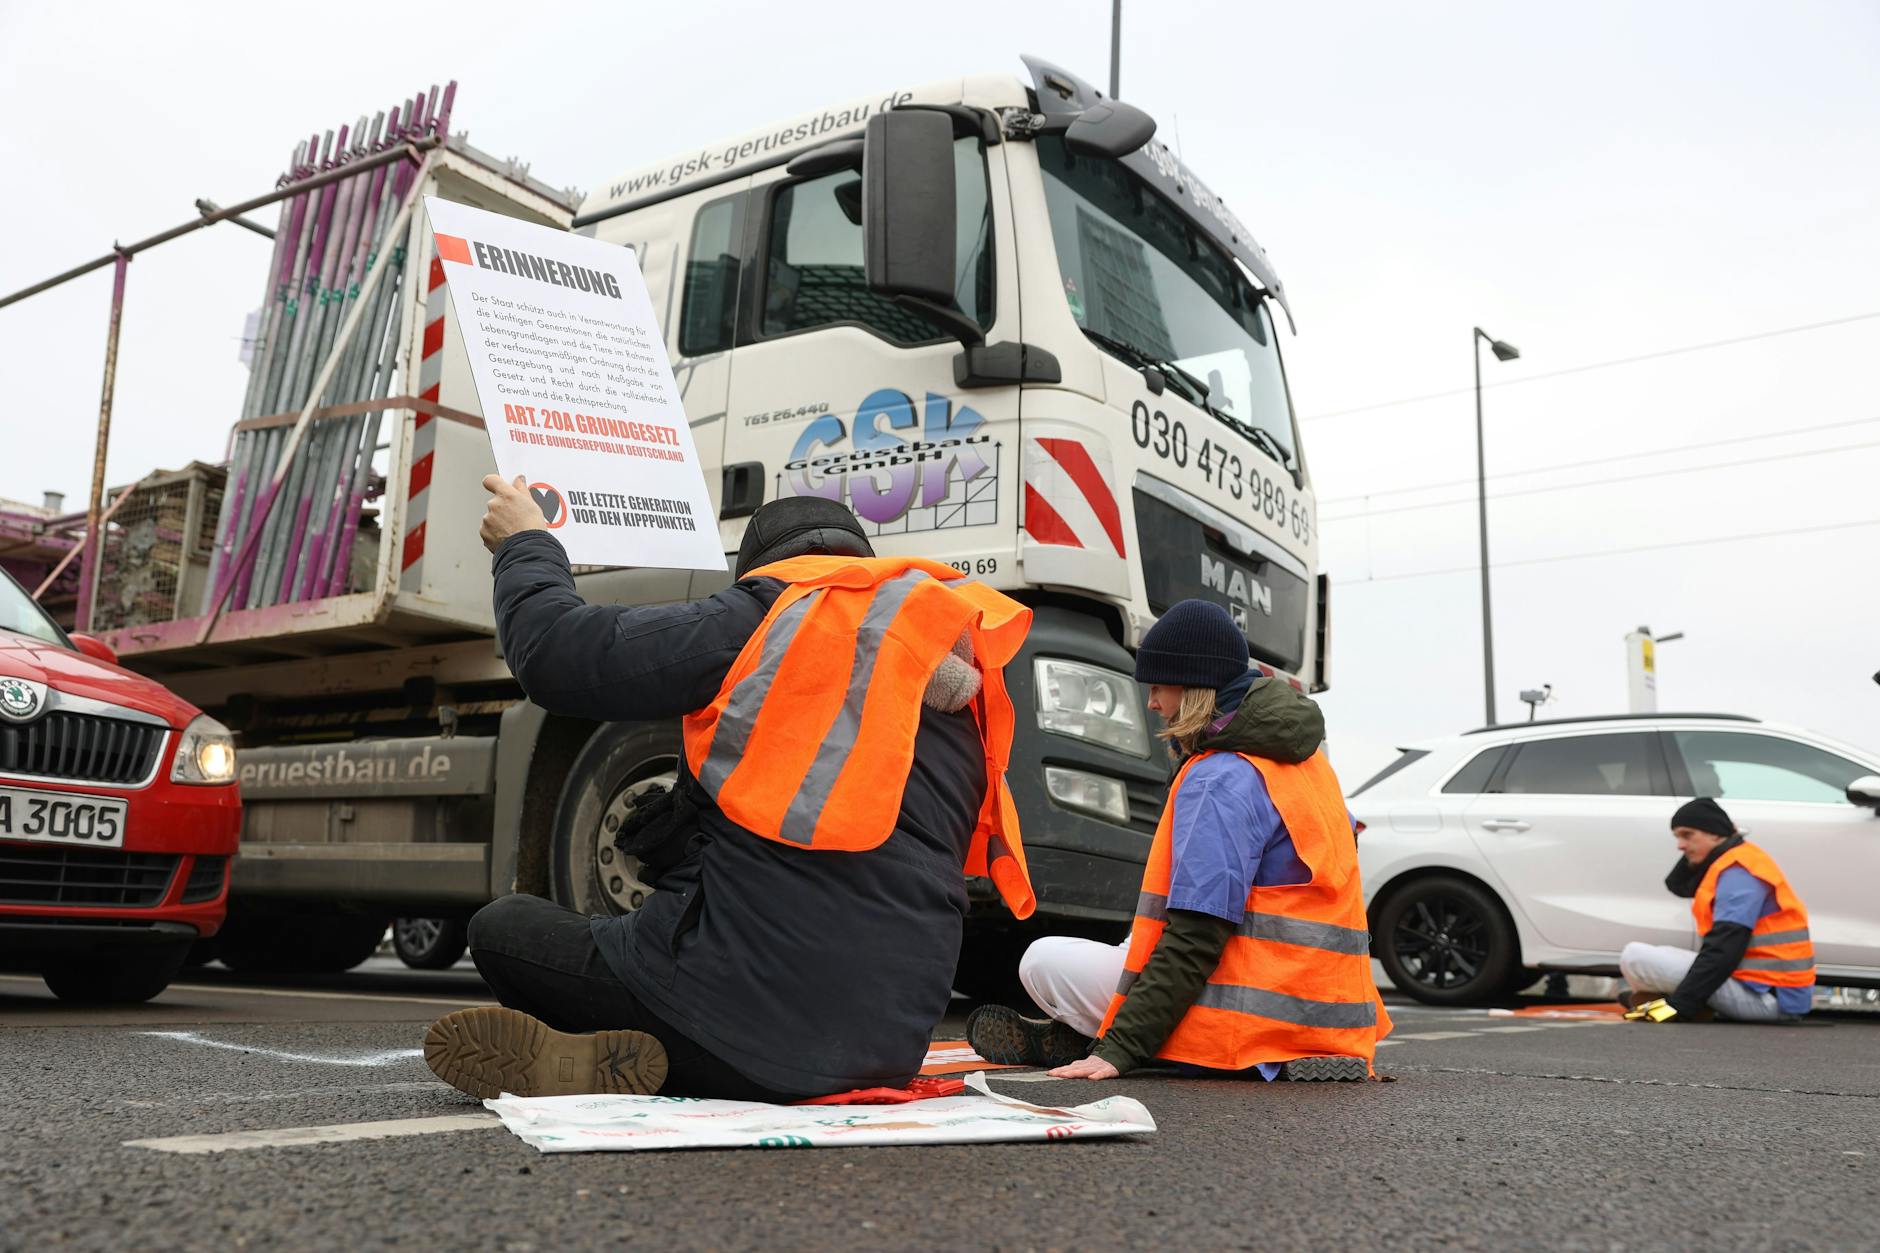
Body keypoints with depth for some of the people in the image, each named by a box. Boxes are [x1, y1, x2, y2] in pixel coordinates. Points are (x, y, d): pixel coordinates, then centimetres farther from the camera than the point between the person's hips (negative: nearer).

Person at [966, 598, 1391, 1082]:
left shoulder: (1218, 781, -17)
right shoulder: (1306, 759, 11)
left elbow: (1197, 937, -22)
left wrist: (1121, 1048, -20)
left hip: (1257, 1023, -9)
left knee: (1044, 960, -8)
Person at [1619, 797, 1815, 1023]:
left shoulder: (1738, 872, -15)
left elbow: (1724, 950, -23)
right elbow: (1676, 885, 22)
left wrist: (1679, 1005, -25)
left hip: (1762, 995, -10)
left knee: (1635, 956, -18)